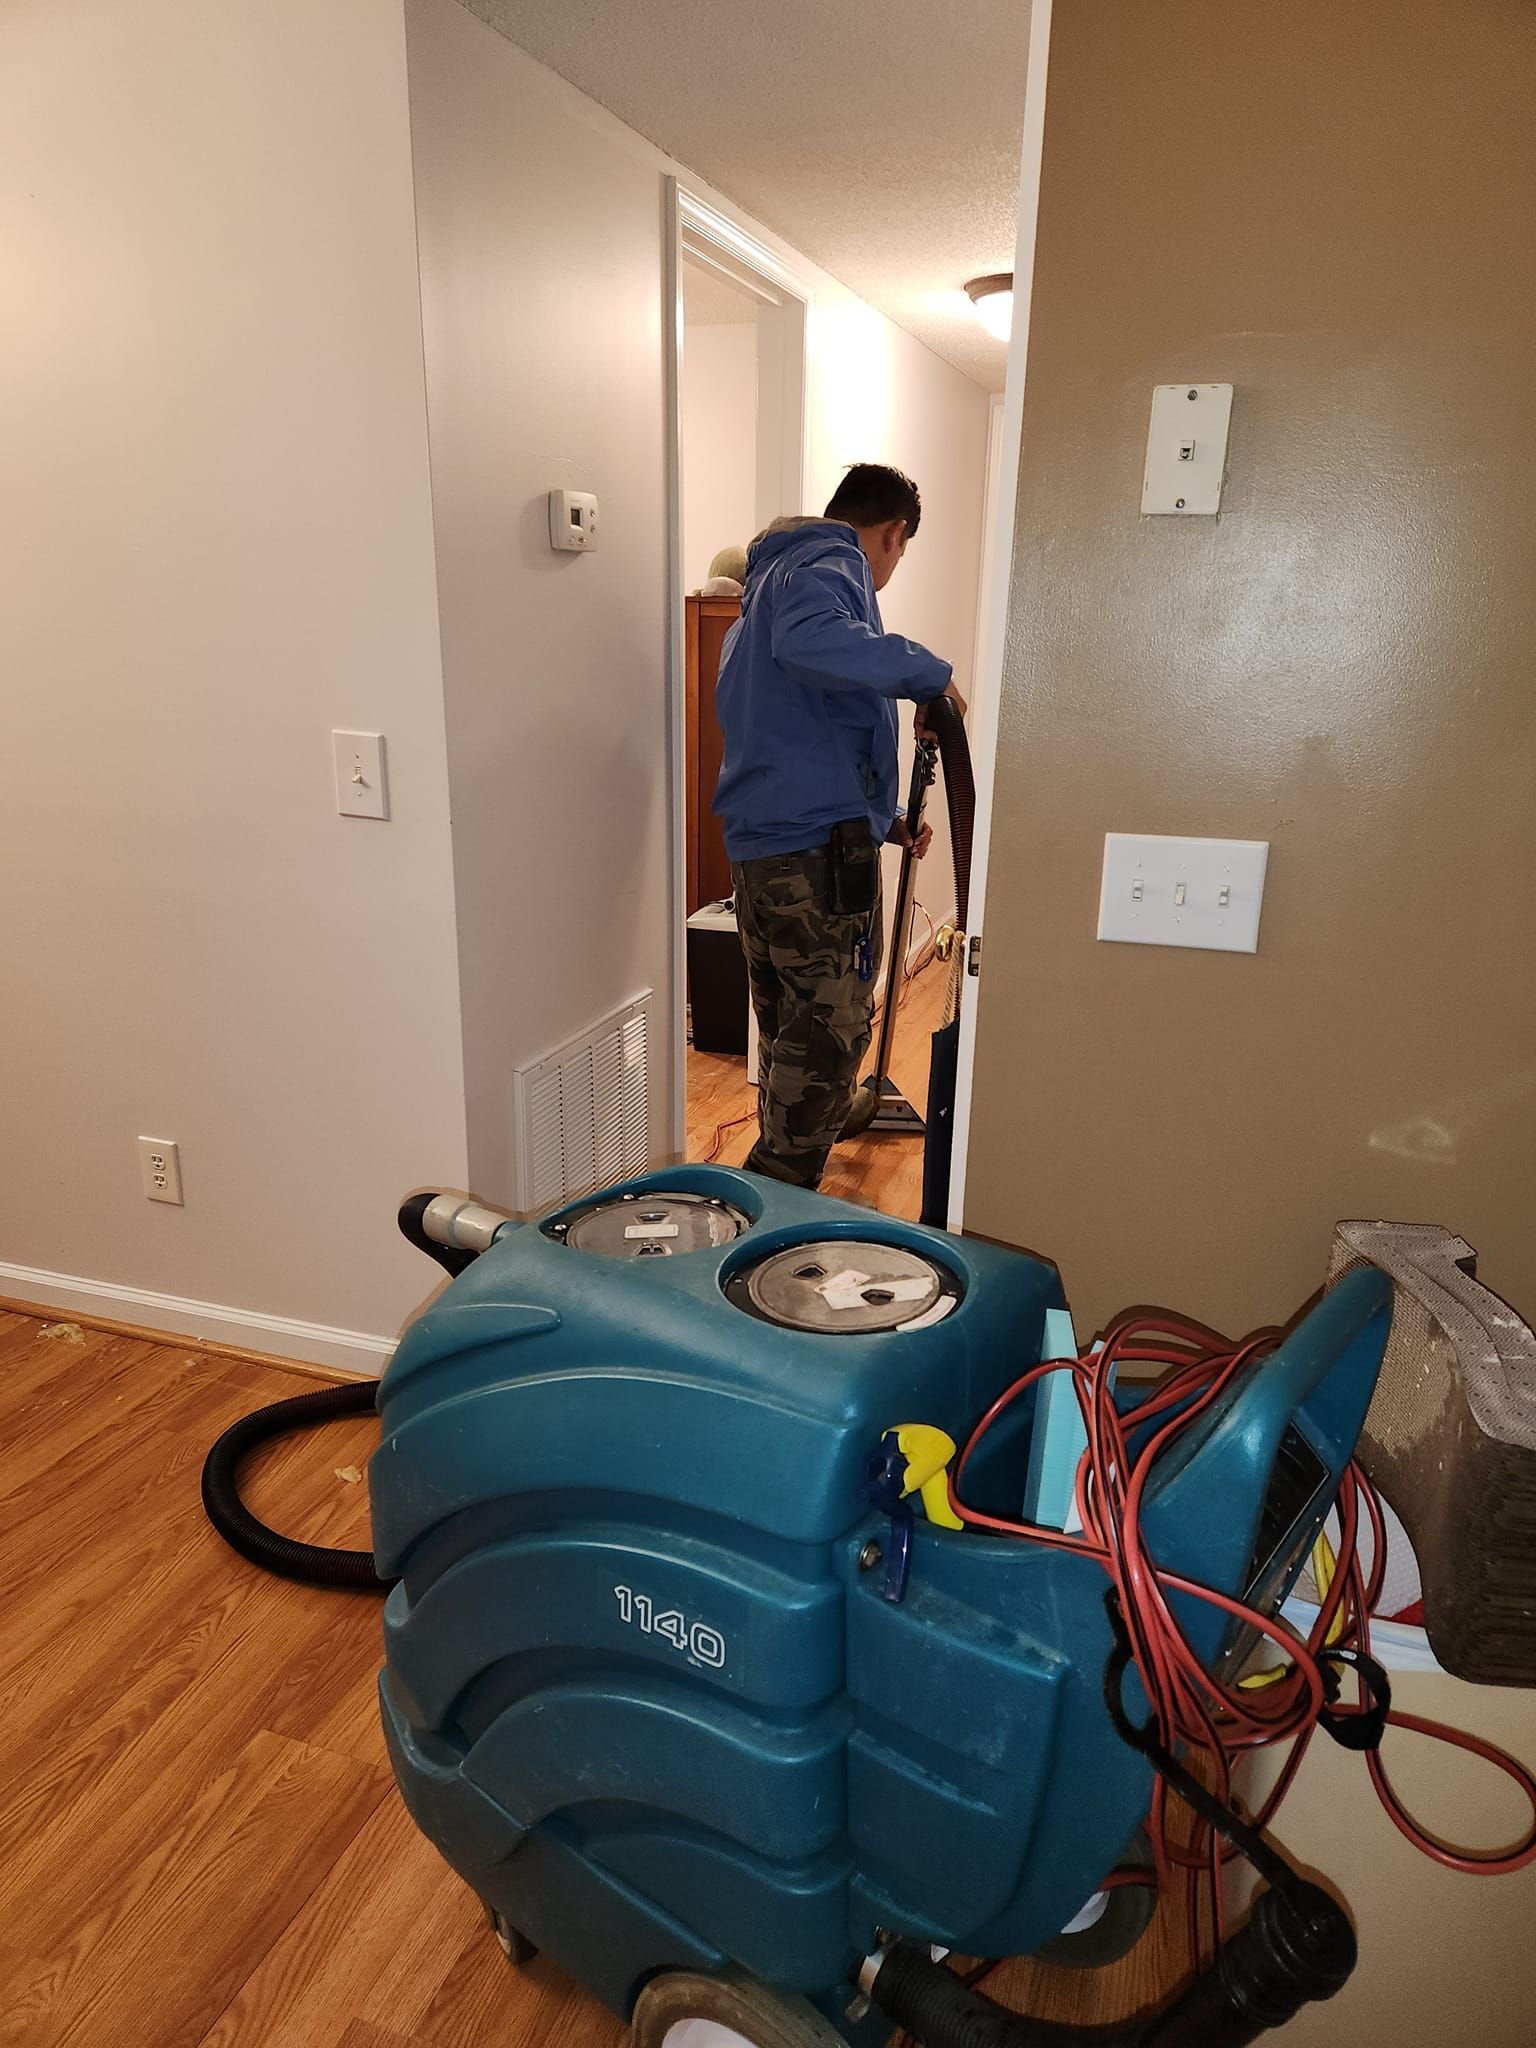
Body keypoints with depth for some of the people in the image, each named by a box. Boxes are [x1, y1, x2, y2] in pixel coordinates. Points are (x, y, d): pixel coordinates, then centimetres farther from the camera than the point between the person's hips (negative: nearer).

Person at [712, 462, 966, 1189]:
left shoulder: (769, 578, 26)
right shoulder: (829, 565, -6)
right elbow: (811, 639, -32)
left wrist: (882, 818, 28)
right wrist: (928, 672, -21)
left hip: (754, 842, 10)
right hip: (822, 848, -10)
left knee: (786, 1016, 23)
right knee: (830, 1022, -1)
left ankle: (833, 1112, 46)